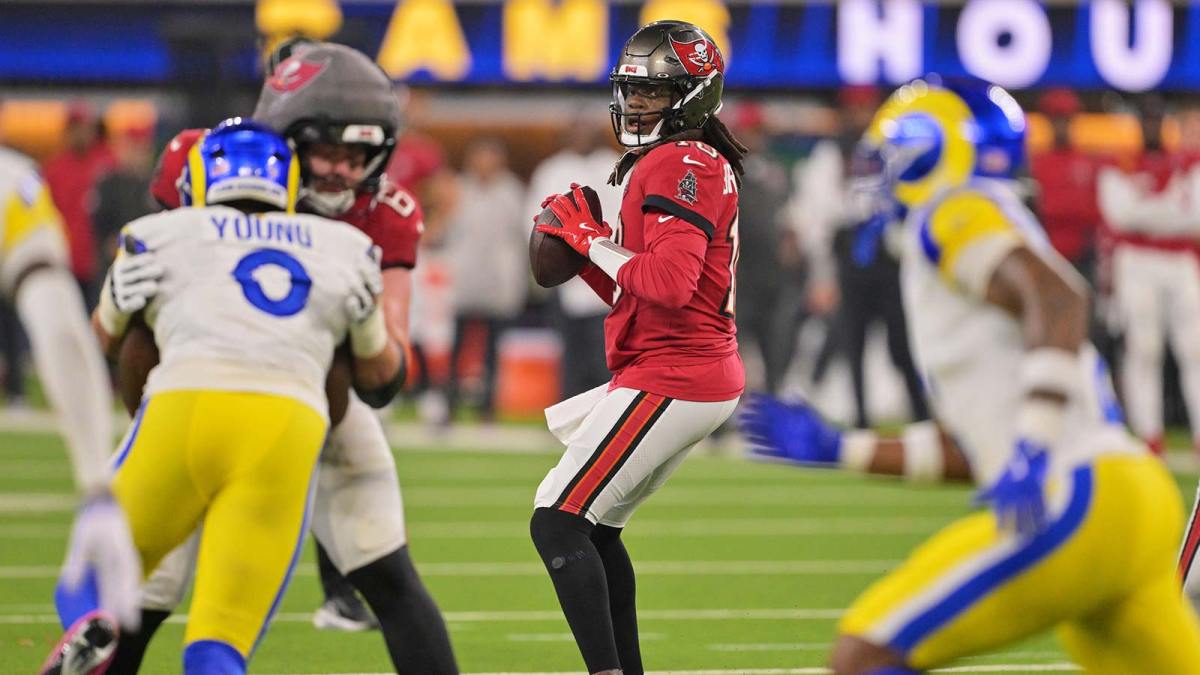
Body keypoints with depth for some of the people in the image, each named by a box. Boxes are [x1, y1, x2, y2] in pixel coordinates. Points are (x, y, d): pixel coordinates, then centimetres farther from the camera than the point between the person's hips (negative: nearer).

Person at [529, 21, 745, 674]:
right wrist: (580, 246, 9)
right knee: (593, 525, 19)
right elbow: (633, 293, 22)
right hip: (704, 377, 11)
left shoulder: (680, 164, -13)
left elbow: (669, 282, -26)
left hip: (670, 383, -11)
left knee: (558, 524, -12)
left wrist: (595, 241, -13)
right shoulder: (699, 165, 19)